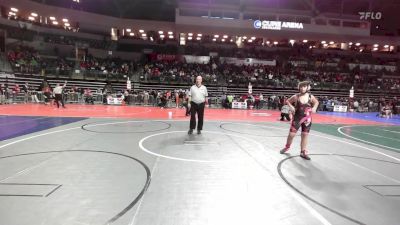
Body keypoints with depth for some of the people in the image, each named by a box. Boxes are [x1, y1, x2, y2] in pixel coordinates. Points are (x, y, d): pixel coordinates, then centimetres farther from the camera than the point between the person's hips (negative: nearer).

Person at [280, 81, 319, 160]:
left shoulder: (311, 97, -5)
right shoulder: (296, 96, -10)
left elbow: (316, 102, 14)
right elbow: (288, 101, 3)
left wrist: (314, 108, -4)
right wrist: (291, 106, -14)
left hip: (307, 118, 2)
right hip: (297, 118, -2)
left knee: (305, 135, 9)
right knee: (291, 134, 0)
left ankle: (303, 152, 22)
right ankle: (287, 147, 28)